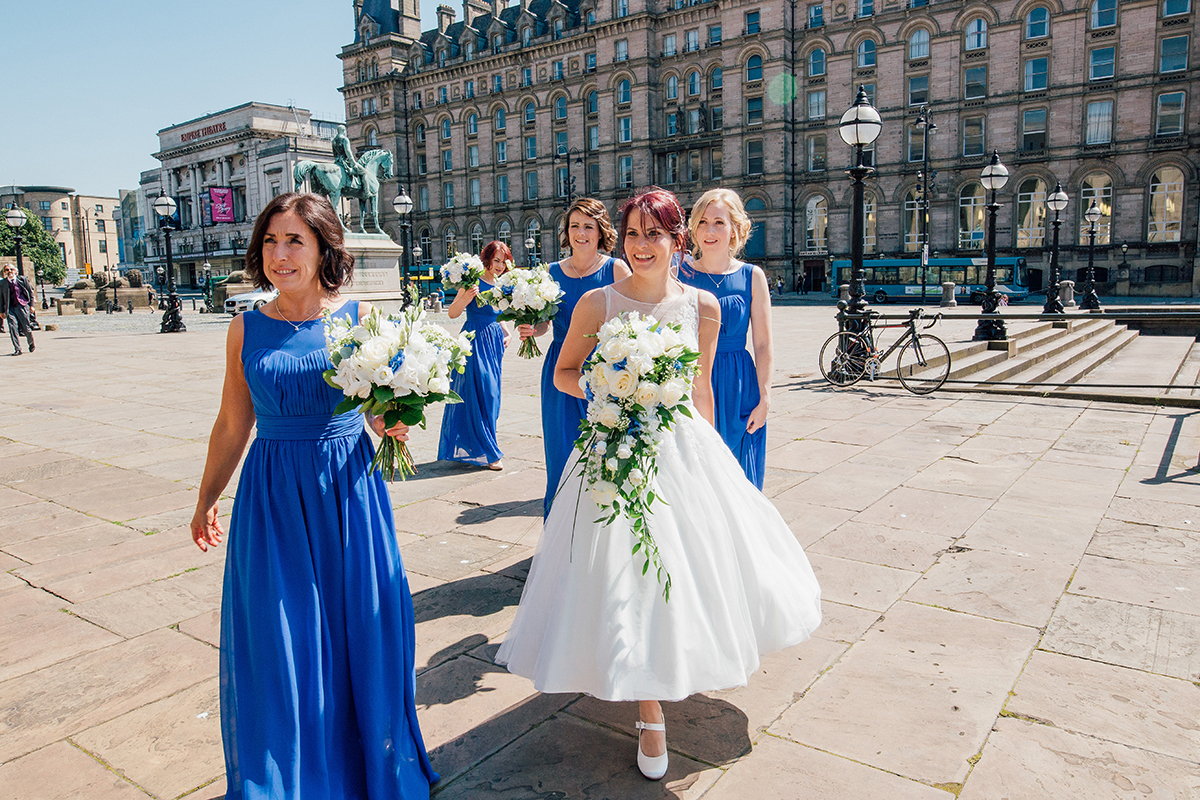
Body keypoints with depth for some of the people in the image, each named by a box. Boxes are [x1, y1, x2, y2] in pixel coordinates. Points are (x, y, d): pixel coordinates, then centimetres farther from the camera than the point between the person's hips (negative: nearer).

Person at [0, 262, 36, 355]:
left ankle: (31, 343, 30)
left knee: (26, 328, 3)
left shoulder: (22, 279, 3)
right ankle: (17, 349, -4)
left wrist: (31, 305, 3)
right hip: (10, 308, 1)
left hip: (23, 307, -1)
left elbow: (30, 292, 9)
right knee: (13, 328, -8)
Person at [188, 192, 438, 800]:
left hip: (349, 492, 0)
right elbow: (232, 425, 10)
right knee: (278, 641, 8)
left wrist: (393, 422, -20)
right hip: (273, 498, 1)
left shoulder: (359, 317, -3)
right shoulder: (247, 329, 1)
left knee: (358, 629, 9)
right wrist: (207, 500, 18)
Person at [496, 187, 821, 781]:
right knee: (627, 580, 0)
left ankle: (688, 666, 45)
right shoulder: (597, 303, -6)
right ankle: (650, 714, 20)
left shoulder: (702, 307, -1)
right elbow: (563, 374, 4)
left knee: (701, 566, 11)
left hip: (686, 451, 3)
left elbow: (701, 387, 10)